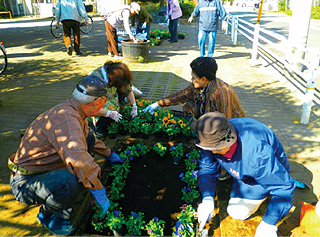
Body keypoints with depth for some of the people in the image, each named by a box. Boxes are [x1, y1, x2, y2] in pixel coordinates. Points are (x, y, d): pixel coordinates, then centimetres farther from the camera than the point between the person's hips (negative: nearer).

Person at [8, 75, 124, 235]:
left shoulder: (72, 111, 1)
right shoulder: (65, 117, -31)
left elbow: (88, 139, 21)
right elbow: (78, 159, -45)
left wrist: (110, 155, 30)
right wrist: (100, 193, -33)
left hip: (43, 168, 9)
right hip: (26, 182, -9)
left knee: (88, 137, 6)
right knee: (70, 179, -39)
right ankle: (48, 216, -5)